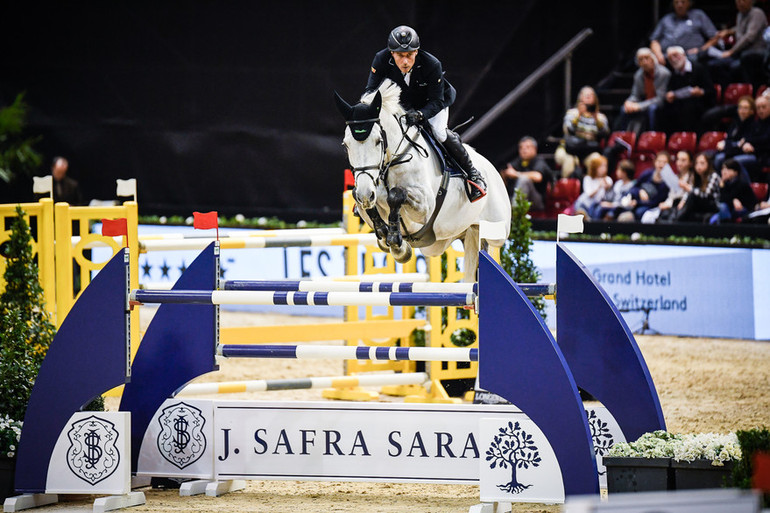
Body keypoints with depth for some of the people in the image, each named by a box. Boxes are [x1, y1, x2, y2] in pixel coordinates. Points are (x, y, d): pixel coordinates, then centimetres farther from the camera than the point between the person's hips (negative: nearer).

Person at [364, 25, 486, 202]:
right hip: (401, 104, 4)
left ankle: (472, 174, -9)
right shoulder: (382, 60, -29)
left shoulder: (432, 65, -36)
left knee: (439, 132, -27)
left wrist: (420, 115, -51)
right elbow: (371, 90, -22)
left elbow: (437, 101, -31)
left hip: (433, 103, -4)